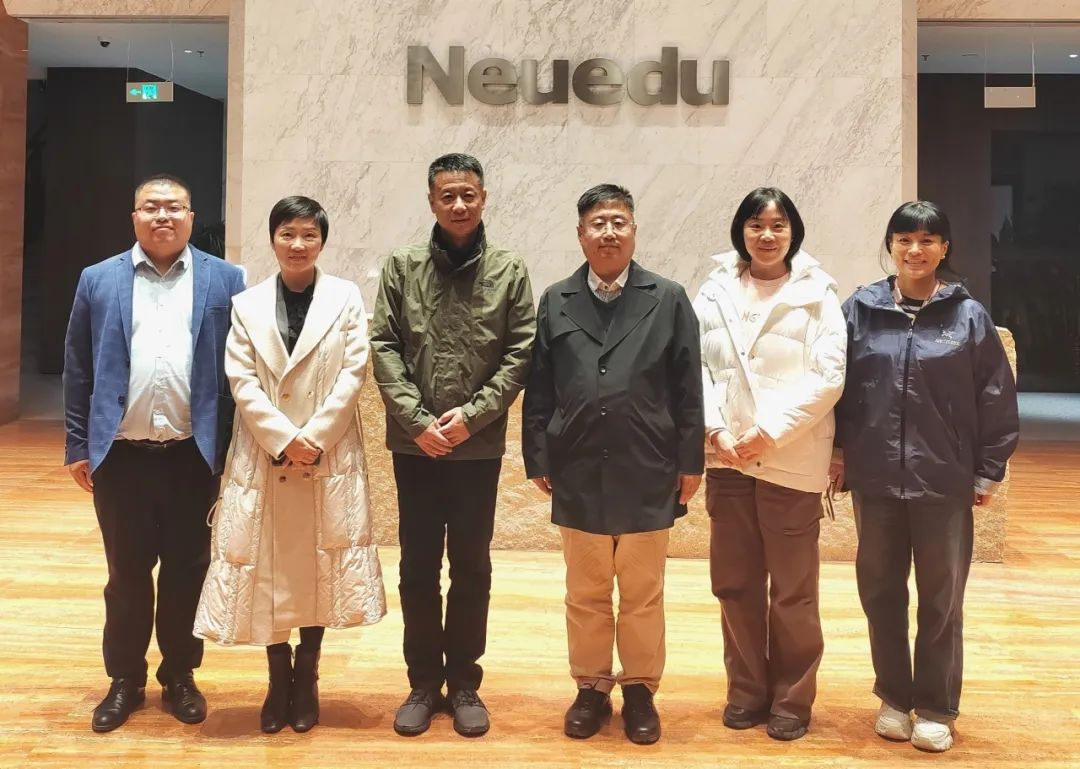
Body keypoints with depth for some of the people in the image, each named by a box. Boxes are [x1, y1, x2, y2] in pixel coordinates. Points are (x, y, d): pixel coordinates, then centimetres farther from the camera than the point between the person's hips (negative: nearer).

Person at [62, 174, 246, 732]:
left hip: (196, 455, 0)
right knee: (127, 574, 11)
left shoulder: (224, 281, 3)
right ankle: (125, 680, 27)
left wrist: (235, 447, -3)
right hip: (121, 455, 1)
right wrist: (78, 446, 3)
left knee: (187, 572, 10)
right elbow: (78, 369, 7)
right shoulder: (98, 280, 7)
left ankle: (180, 677, 27)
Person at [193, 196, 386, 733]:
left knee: (319, 566, 6)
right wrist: (284, 440, -14)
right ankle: (278, 680, 21)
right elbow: (241, 380, -2)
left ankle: (307, 679, 22)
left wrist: (314, 438, -13)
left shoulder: (346, 297, 3)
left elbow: (353, 373, -4)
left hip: (330, 457, -1)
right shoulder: (247, 304, 5)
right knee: (269, 568, 5)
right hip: (264, 456, 1)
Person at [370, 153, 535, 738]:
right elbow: (383, 347, -2)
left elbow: (521, 353, -3)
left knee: (472, 568, 9)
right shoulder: (401, 267, 2)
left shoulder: (509, 271, 1)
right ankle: (424, 682, 24)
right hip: (414, 444, 1)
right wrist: (417, 419, -11)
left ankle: (464, 682, 24)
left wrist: (472, 414, -12)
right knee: (418, 567, 9)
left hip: (479, 446, 0)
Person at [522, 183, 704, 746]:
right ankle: (591, 688, 28)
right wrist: (537, 459, 1)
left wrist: (690, 462, -3)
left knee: (643, 595, 11)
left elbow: (688, 388, 0)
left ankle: (640, 691, 27)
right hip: (579, 474, 2)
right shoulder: (556, 302, 6)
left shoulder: (668, 300, 1)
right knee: (585, 594, 13)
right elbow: (538, 389, 5)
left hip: (647, 474, -1)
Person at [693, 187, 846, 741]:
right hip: (727, 458, 3)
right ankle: (747, 690, 28)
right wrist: (715, 430, -11)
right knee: (734, 582, 12)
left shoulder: (816, 292, -2)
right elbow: (698, 366, 3)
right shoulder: (716, 291, 6)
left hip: (792, 462, -3)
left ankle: (792, 698, 24)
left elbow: (828, 378, -8)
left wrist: (770, 431, -14)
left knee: (792, 590, 7)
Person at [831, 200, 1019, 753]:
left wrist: (988, 473, 0)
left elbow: (997, 400, 0)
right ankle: (894, 697, 31)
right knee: (881, 594, 13)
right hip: (874, 480, 2)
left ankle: (936, 708, 26)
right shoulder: (860, 309, -1)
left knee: (941, 599, 10)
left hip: (945, 483, -1)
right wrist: (836, 453, 2)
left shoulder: (969, 316, -4)